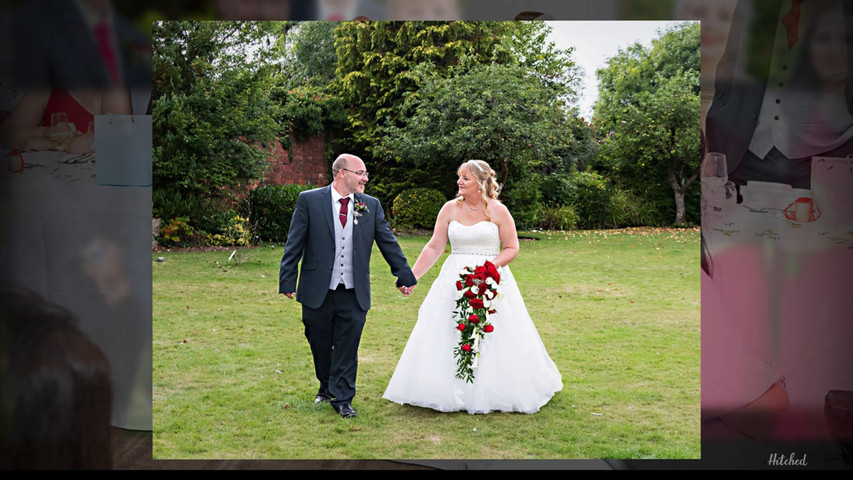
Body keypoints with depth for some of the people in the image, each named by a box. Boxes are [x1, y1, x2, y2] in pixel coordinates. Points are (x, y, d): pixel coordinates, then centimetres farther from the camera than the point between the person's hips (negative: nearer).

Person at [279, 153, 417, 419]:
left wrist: (405, 276, 11)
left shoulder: (371, 205, 5)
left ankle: (342, 398, 16)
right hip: (317, 292, -1)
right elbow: (294, 244, -3)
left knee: (347, 347, 4)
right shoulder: (309, 200, -3)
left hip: (354, 293, 1)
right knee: (320, 344, 14)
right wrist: (287, 281, -6)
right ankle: (326, 386, 37)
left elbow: (388, 242, 10)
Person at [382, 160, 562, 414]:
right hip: (454, 281, 3)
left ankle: (493, 393, 15)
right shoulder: (450, 209, 4)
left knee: (493, 340, 0)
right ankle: (448, 392, 14)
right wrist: (412, 275, -3)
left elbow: (512, 248, -1)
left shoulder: (498, 211, -2)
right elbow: (434, 247, 4)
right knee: (447, 339, 2)